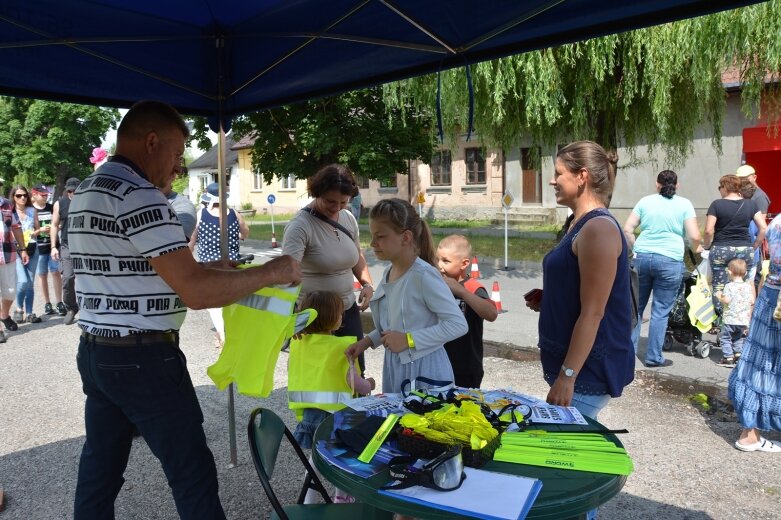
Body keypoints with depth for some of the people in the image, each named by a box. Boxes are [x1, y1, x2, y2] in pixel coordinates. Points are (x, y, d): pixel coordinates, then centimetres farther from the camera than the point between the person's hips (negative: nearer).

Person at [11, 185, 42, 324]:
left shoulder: (32, 210, 8)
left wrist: (34, 233, -7)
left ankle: (29, 313, 11)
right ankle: (19, 309, 5)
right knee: (23, 281, -16)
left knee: (31, 283, 3)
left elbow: (38, 229, 14)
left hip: (32, 248, 3)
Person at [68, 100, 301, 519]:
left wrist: (205, 268, 17)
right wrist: (273, 272, -13)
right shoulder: (138, 195, -19)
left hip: (95, 352, 10)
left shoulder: (84, 193, 12)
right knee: (193, 474, 3)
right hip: (144, 359, -10)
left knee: (98, 470, 19)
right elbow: (196, 293, -24)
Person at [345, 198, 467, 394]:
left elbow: (458, 324, -21)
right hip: (395, 367, 8)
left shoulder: (423, 275, -19)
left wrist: (409, 340, -22)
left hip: (425, 371, -7)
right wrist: (367, 341, 4)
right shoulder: (389, 273, 4)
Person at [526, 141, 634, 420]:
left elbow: (592, 312, -22)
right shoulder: (580, 224, 12)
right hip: (572, 362, 10)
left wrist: (567, 375, -22)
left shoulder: (598, 229, -19)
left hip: (587, 369, -10)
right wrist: (547, 300, 6)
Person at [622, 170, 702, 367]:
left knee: (636, 306, 13)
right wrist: (696, 249, 16)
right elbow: (695, 237, -4)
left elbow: (627, 229, 5)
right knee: (660, 311, 5)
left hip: (642, 257, 3)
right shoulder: (684, 204, 2)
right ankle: (653, 357, 12)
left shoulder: (645, 201, 8)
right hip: (670, 261, -2)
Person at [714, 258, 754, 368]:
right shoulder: (748, 286, 3)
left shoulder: (729, 286, -11)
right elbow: (752, 302, 4)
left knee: (725, 337, 3)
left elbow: (726, 301, -17)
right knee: (738, 338, 24)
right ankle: (738, 353, 21)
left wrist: (719, 296, 1)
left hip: (730, 319, -5)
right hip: (744, 320, 5)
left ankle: (728, 358, -2)